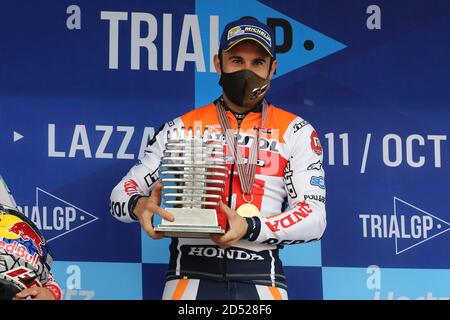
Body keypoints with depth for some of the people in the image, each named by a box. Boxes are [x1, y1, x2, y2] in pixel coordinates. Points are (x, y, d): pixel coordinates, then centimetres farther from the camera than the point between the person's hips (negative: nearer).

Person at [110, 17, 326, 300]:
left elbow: (314, 217, -2)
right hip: (189, 278, 1)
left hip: (261, 282, -1)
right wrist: (139, 205, -16)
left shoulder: (295, 132, 6)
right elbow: (122, 192, 8)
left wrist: (250, 228, -20)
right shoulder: (182, 128, 10)